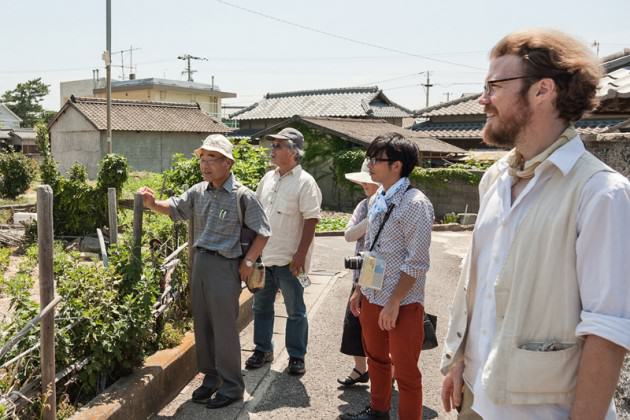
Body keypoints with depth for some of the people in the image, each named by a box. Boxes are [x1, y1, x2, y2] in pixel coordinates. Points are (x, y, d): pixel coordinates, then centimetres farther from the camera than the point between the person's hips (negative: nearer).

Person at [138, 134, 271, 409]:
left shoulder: (242, 196, -11)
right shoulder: (198, 192, 6)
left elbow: (263, 232, -7)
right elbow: (174, 208, 12)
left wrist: (248, 263, -10)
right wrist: (153, 203, -9)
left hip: (224, 266, -6)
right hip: (199, 262, 6)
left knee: (224, 329, 2)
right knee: (202, 325, 15)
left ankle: (231, 386, 17)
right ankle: (211, 378, 32)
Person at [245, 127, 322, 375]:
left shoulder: (305, 182, -11)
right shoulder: (268, 178, 10)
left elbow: (311, 220, -15)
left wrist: (301, 254, -20)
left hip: (288, 259, -7)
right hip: (263, 256, 7)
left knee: (295, 311, 7)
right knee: (261, 306, 16)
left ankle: (296, 356, 21)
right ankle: (263, 350, 31)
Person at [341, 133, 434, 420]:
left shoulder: (415, 204, -18)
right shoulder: (377, 200, 6)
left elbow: (416, 263, -19)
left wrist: (393, 304, -17)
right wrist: (359, 290, 14)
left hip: (402, 303, -8)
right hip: (372, 297, 8)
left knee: (405, 372, 6)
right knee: (376, 359, 24)